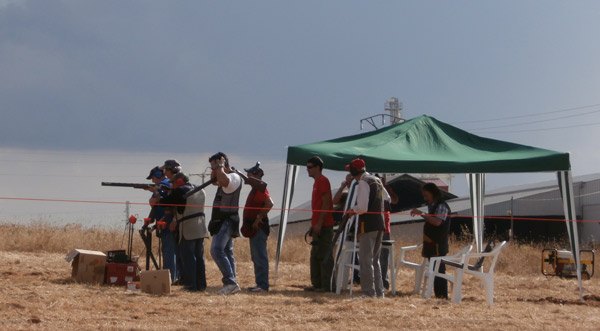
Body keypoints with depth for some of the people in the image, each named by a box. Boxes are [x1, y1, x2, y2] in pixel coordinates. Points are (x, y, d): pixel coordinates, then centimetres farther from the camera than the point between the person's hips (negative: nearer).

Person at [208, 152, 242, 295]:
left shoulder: (234, 177, -15)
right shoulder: (226, 177, 16)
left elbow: (223, 181, -38)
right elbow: (214, 180, 34)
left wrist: (219, 165, -22)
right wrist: (215, 167, 14)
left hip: (227, 221, -11)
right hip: (223, 221, 11)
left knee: (216, 250, -19)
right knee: (227, 252, 10)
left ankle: (230, 282, -23)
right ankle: (231, 284, 10)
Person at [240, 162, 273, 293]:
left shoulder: (260, 188, -14)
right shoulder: (255, 189, 18)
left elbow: (269, 203, -29)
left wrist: (259, 218, -24)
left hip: (258, 228, -11)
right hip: (254, 228, 11)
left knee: (260, 257, -11)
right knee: (257, 257, 14)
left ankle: (263, 285, -13)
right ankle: (261, 284, 18)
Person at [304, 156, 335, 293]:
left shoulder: (323, 181, -11)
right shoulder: (317, 182, 19)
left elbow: (326, 203, -18)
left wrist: (319, 223, -21)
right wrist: (313, 224, 20)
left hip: (324, 226, -10)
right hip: (318, 226, 10)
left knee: (324, 256, -8)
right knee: (315, 256, 13)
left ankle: (326, 286, -8)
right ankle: (317, 284, 18)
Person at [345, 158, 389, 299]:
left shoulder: (363, 183, -13)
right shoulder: (377, 181, 13)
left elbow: (362, 208, -18)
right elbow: (386, 199, 23)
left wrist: (353, 210, 0)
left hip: (368, 225, -8)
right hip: (380, 223, 8)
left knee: (366, 259, -5)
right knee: (375, 259, 15)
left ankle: (369, 292, -7)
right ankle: (379, 291, 14)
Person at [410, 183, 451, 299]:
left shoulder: (441, 206, -10)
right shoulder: (431, 206, 18)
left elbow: (437, 222, -24)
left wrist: (421, 214, -23)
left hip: (438, 245, -9)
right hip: (431, 244, 9)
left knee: (438, 269, -11)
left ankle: (442, 295, -11)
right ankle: (438, 294, 11)